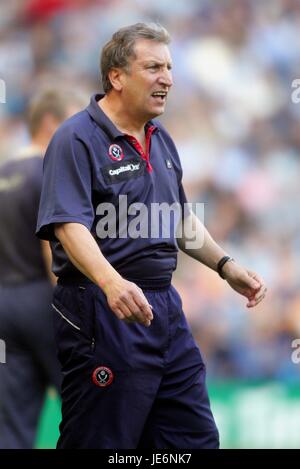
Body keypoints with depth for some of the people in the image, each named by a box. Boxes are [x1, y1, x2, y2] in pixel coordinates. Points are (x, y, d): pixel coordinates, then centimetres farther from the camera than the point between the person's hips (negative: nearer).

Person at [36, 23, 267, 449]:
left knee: (196, 437, 9)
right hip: (106, 313, -8)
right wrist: (112, 282, -39)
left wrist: (227, 267, 17)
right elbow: (70, 224, -23)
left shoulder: (161, 140, 16)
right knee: (104, 442, -3)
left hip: (165, 306, 8)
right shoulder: (78, 139, -11)